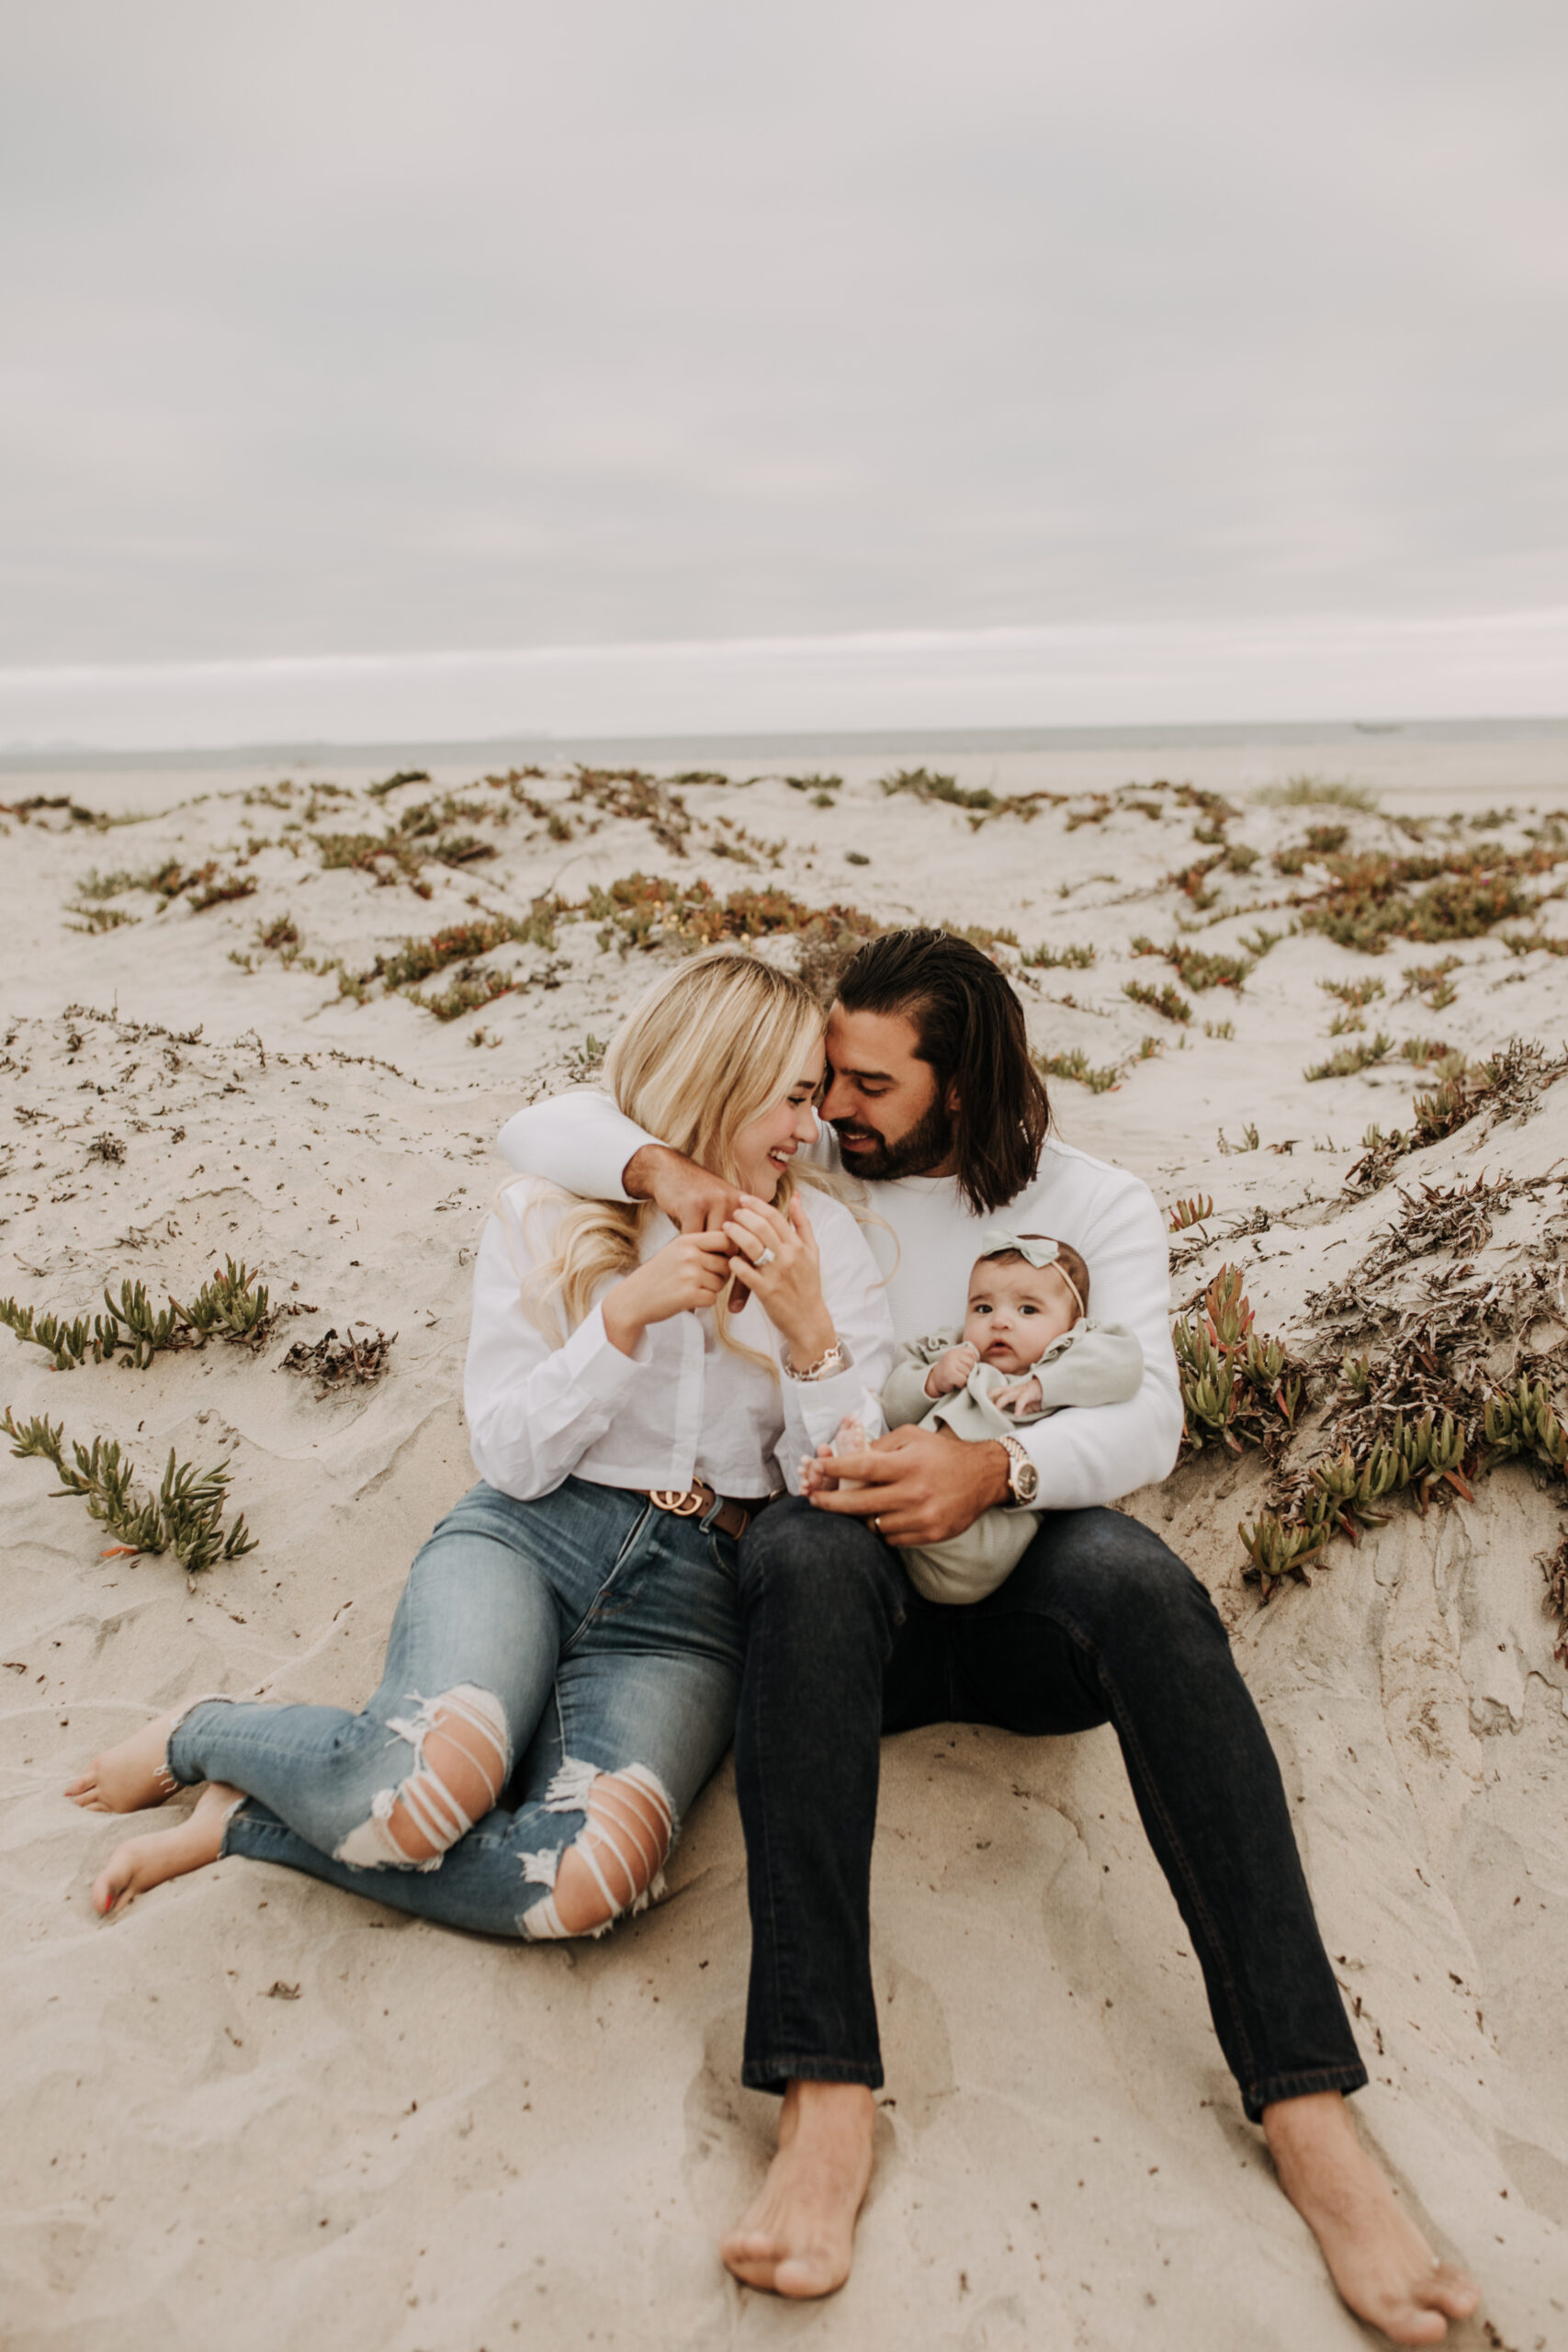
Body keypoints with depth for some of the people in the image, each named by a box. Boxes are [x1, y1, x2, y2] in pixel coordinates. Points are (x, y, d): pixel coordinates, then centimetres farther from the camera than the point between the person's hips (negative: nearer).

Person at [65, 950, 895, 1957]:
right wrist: (626, 1313, -15)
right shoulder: (548, 1212, 3)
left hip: (691, 1599, 2)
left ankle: (252, 1818, -6)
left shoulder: (823, 1239, 4)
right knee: (429, 1788, -33)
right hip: (526, 1539, -1)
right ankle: (206, 1736, 1)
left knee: (588, 1881, -29)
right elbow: (512, 1458, -2)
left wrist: (808, 1328, -16)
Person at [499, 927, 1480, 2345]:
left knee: (1133, 1570, -35)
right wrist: (659, 1165, -14)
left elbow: (1145, 1422, -6)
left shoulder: (1095, 1204, 9)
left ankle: (1307, 2101, -35)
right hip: (861, 1590, 1)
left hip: (1031, 1602, 0)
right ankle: (826, 2097, -40)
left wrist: (996, 1468, -26)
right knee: (804, 1548, -35)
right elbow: (542, 1132, 8)